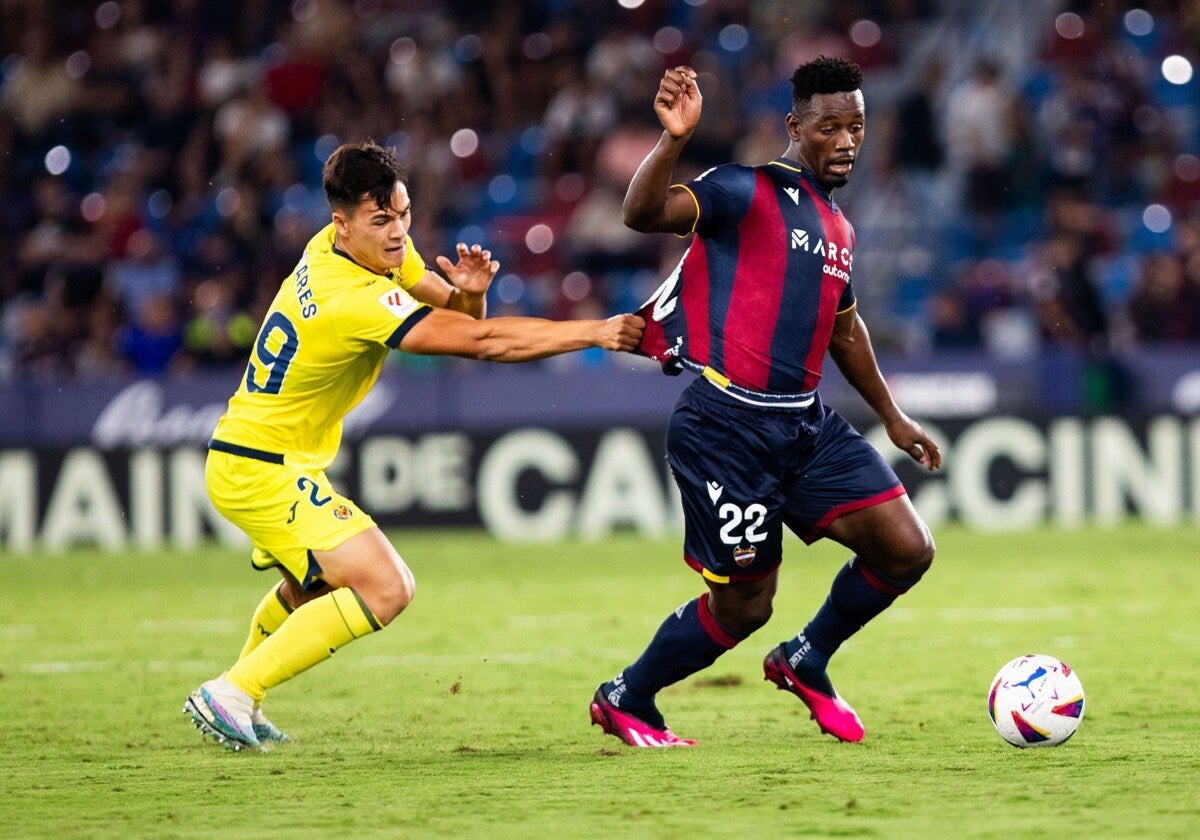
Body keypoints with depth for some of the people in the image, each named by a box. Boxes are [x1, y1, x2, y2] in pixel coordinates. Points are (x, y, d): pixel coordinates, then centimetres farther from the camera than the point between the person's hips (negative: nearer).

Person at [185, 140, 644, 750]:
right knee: (385, 589, -18)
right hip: (265, 470, -10)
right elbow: (482, 342, -29)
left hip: (243, 460, 10)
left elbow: (460, 320, 7)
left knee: (316, 580, 32)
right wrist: (596, 331, -25)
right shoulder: (355, 299, -28)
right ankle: (231, 693, -13)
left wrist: (468, 293, -17)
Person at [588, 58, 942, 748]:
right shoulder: (747, 193, -8)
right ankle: (625, 702, 24)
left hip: (806, 425, 7)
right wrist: (675, 139, -41)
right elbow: (644, 214, -24)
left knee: (908, 549, -5)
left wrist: (892, 415, 37)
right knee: (742, 606, -1)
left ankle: (805, 663, 19)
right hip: (726, 427, -7)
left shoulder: (839, 230, 17)